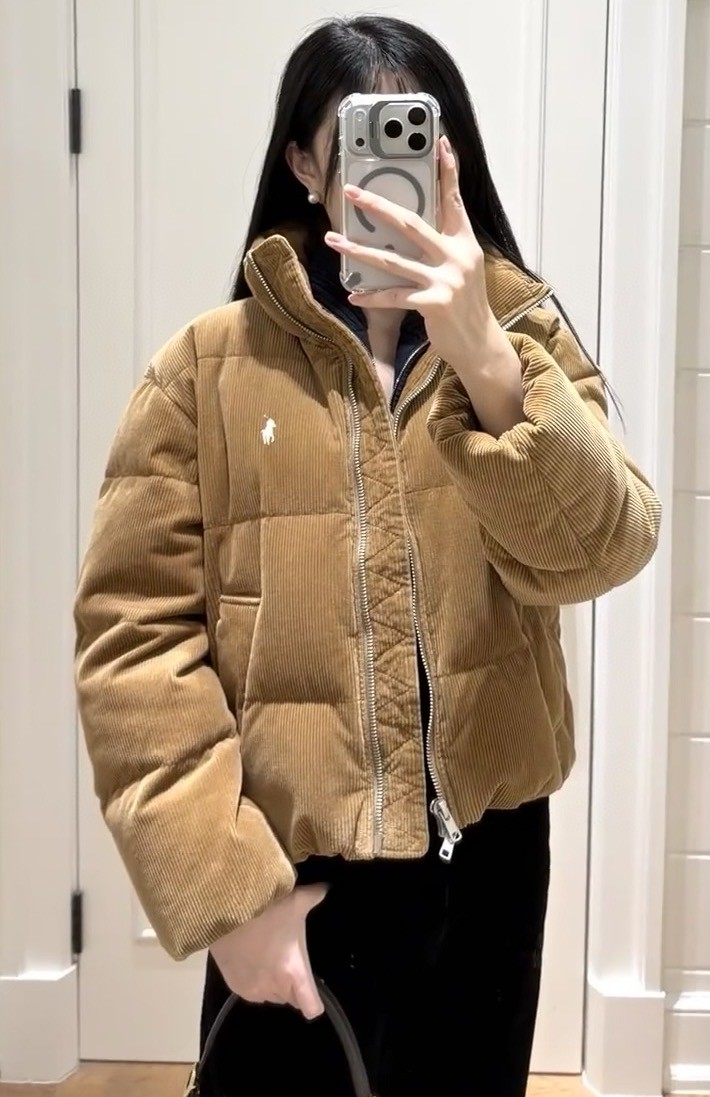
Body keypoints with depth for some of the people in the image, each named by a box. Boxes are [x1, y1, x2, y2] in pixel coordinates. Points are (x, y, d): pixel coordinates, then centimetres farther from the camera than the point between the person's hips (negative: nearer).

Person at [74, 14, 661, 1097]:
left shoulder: (525, 334, 0)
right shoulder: (209, 366, -6)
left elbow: (598, 553, -15)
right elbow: (135, 633, -9)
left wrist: (485, 361, -30)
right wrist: (225, 883, -13)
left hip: (486, 852, 2)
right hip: (290, 875, -2)